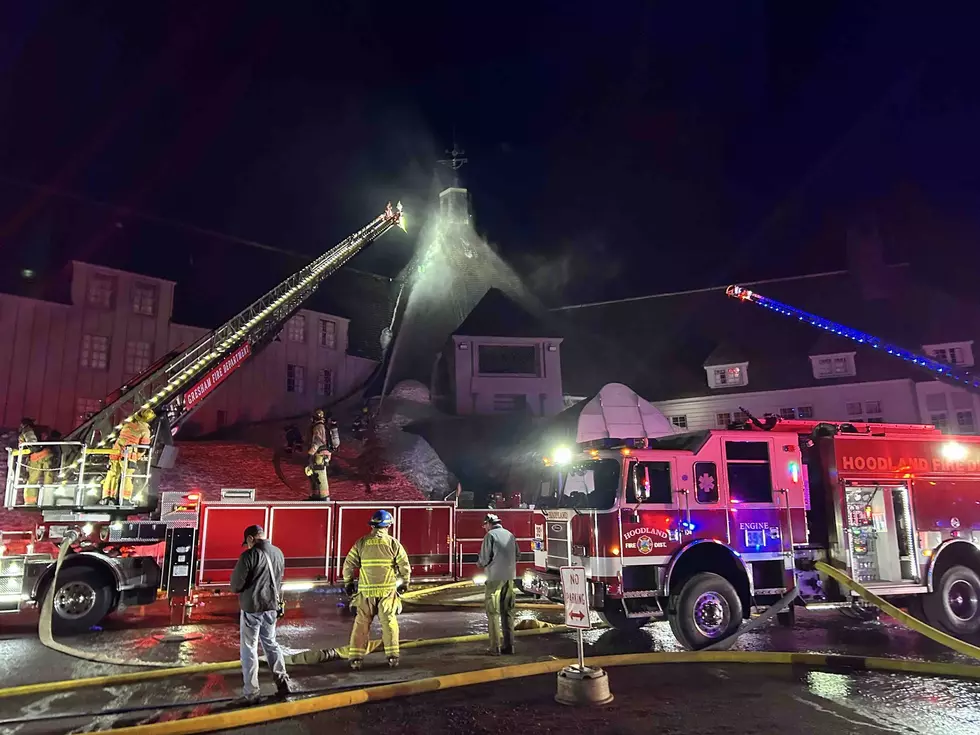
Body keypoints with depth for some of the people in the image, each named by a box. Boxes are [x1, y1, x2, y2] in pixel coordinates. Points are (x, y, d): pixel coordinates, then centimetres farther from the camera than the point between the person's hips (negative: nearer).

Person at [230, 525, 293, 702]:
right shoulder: (278, 553, 4)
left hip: (252, 606, -6)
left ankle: (251, 691, 11)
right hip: (271, 606, 6)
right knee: (271, 643, 19)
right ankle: (283, 682, 18)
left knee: (249, 648, 6)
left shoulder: (249, 555, -17)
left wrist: (238, 590, 8)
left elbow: (236, 583, -14)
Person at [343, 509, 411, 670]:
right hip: (387, 590, -1)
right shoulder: (393, 543, -4)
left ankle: (356, 658, 9)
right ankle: (392, 656, 12)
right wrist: (405, 583, 13)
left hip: (366, 591, 1)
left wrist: (348, 583, 15)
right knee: (389, 622, 11)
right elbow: (405, 566, -3)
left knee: (362, 623, 10)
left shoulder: (361, 543, -1)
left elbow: (348, 565, 1)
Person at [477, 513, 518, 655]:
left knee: (493, 612, 1)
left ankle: (495, 647, 0)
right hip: (510, 577, 6)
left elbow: (485, 557, -11)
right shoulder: (510, 535, 11)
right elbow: (517, 555, 14)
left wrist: (480, 563, 9)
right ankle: (508, 645, 13)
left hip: (495, 577, -6)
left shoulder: (490, 535, -7)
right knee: (508, 611, 11)